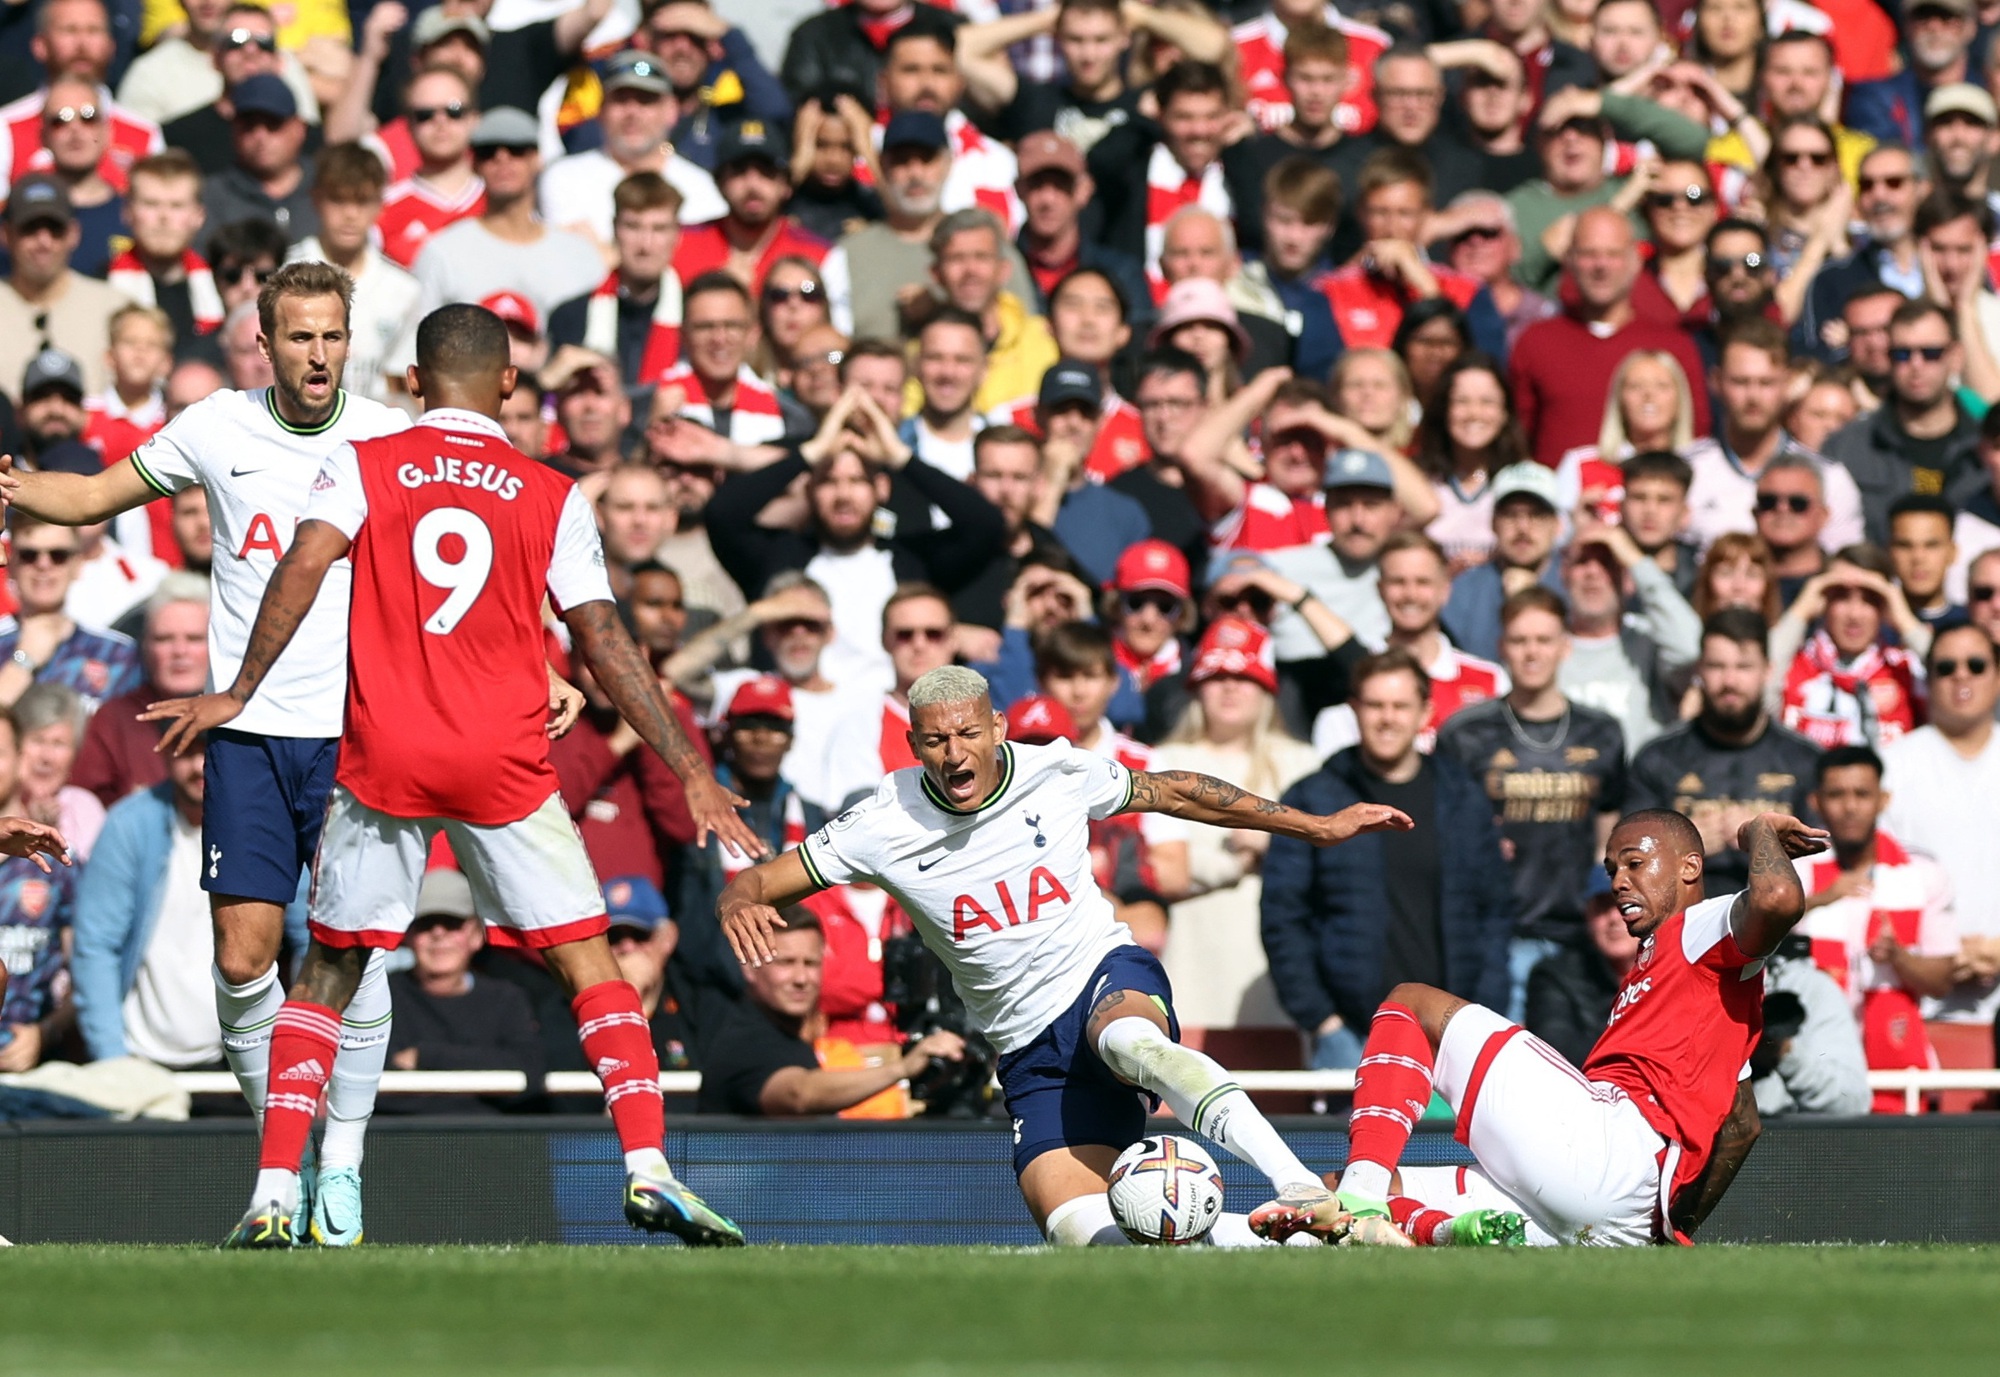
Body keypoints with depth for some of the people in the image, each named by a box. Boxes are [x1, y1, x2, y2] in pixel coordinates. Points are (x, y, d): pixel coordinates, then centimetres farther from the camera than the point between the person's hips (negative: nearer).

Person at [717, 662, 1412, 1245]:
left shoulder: (1057, 772, -5)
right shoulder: (886, 825, -7)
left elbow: (1175, 793, 12)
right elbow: (751, 884, -6)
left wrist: (1320, 826, 16)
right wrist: (741, 905, -33)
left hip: (1110, 980, -2)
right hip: (1032, 1054, 2)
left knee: (1130, 1042, -42)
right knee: (1079, 1233, -20)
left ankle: (1301, 1188, -51)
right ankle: (1234, 1236, 2)